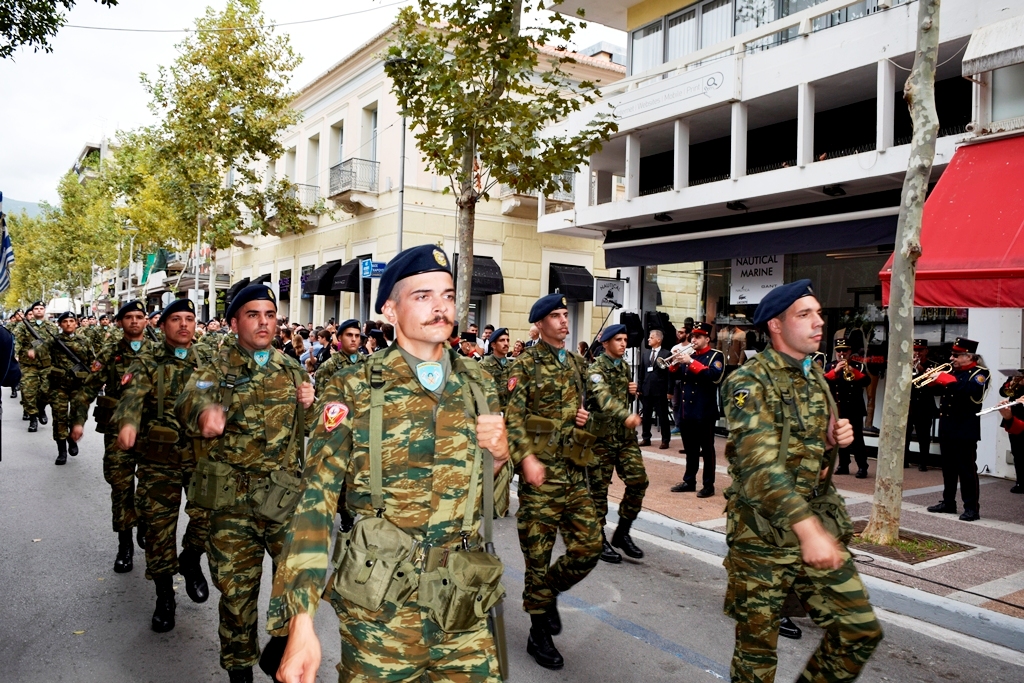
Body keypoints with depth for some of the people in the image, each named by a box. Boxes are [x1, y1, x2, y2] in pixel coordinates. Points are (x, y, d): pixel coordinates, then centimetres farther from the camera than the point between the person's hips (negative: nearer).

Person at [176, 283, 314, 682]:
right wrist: (205, 411, -47)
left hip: (287, 496, 2)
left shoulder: (292, 370, 9)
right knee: (236, 586, 9)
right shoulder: (218, 369, -1)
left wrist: (309, 405, -5)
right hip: (233, 502, -2)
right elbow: (190, 399, -23)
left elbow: (308, 429, 19)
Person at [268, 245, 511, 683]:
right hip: (380, 606, -3)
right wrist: (301, 621, -19)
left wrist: (499, 455, -9)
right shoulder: (355, 390, -8)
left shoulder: (478, 386, 4)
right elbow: (317, 499, -12)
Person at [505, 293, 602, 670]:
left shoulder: (577, 364, 14)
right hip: (540, 471, -6)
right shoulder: (526, 364, -5)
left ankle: (549, 590, 32)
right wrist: (526, 457, -25)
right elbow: (512, 416, -13)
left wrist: (584, 415, 5)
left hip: (576, 470, 6)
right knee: (538, 552, 4)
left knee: (589, 545, 4)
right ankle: (539, 634, 20)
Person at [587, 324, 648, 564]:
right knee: (599, 488, 2)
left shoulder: (625, 367, 14)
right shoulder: (596, 369, -11)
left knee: (638, 481, 0)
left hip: (626, 436, 7)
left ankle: (622, 532, 16)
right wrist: (625, 415, -48)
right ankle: (599, 540, 15)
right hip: (602, 436, -7)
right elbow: (603, 397, -31)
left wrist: (632, 391, 5)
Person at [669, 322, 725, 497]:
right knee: (690, 449, 14)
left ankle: (708, 485, 9)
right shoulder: (689, 354, 15)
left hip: (704, 412, -6)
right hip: (686, 411, 6)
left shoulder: (716, 356, -4)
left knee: (707, 450, 2)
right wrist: (675, 361, -6)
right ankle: (689, 481, 22)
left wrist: (691, 362, -23)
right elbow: (676, 375, 13)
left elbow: (714, 376, -22)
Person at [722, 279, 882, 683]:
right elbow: (760, 464, -29)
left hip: (821, 523, 7)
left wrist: (836, 438, 0)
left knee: (860, 629, 9)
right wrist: (806, 527, -39)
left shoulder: (817, 377, 11)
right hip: (762, 533, -7)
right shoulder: (750, 383, -16)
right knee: (757, 644, 6)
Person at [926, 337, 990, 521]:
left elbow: (970, 391, -26)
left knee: (967, 469, -4)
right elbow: (941, 390, 16)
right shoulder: (953, 371, 15)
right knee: (948, 468, 13)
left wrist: (946, 379, -25)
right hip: (947, 427, 8)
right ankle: (948, 502, 22)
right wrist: (935, 379, -2)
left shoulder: (979, 373, -8)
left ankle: (972, 508, 2)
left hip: (965, 430, -8)